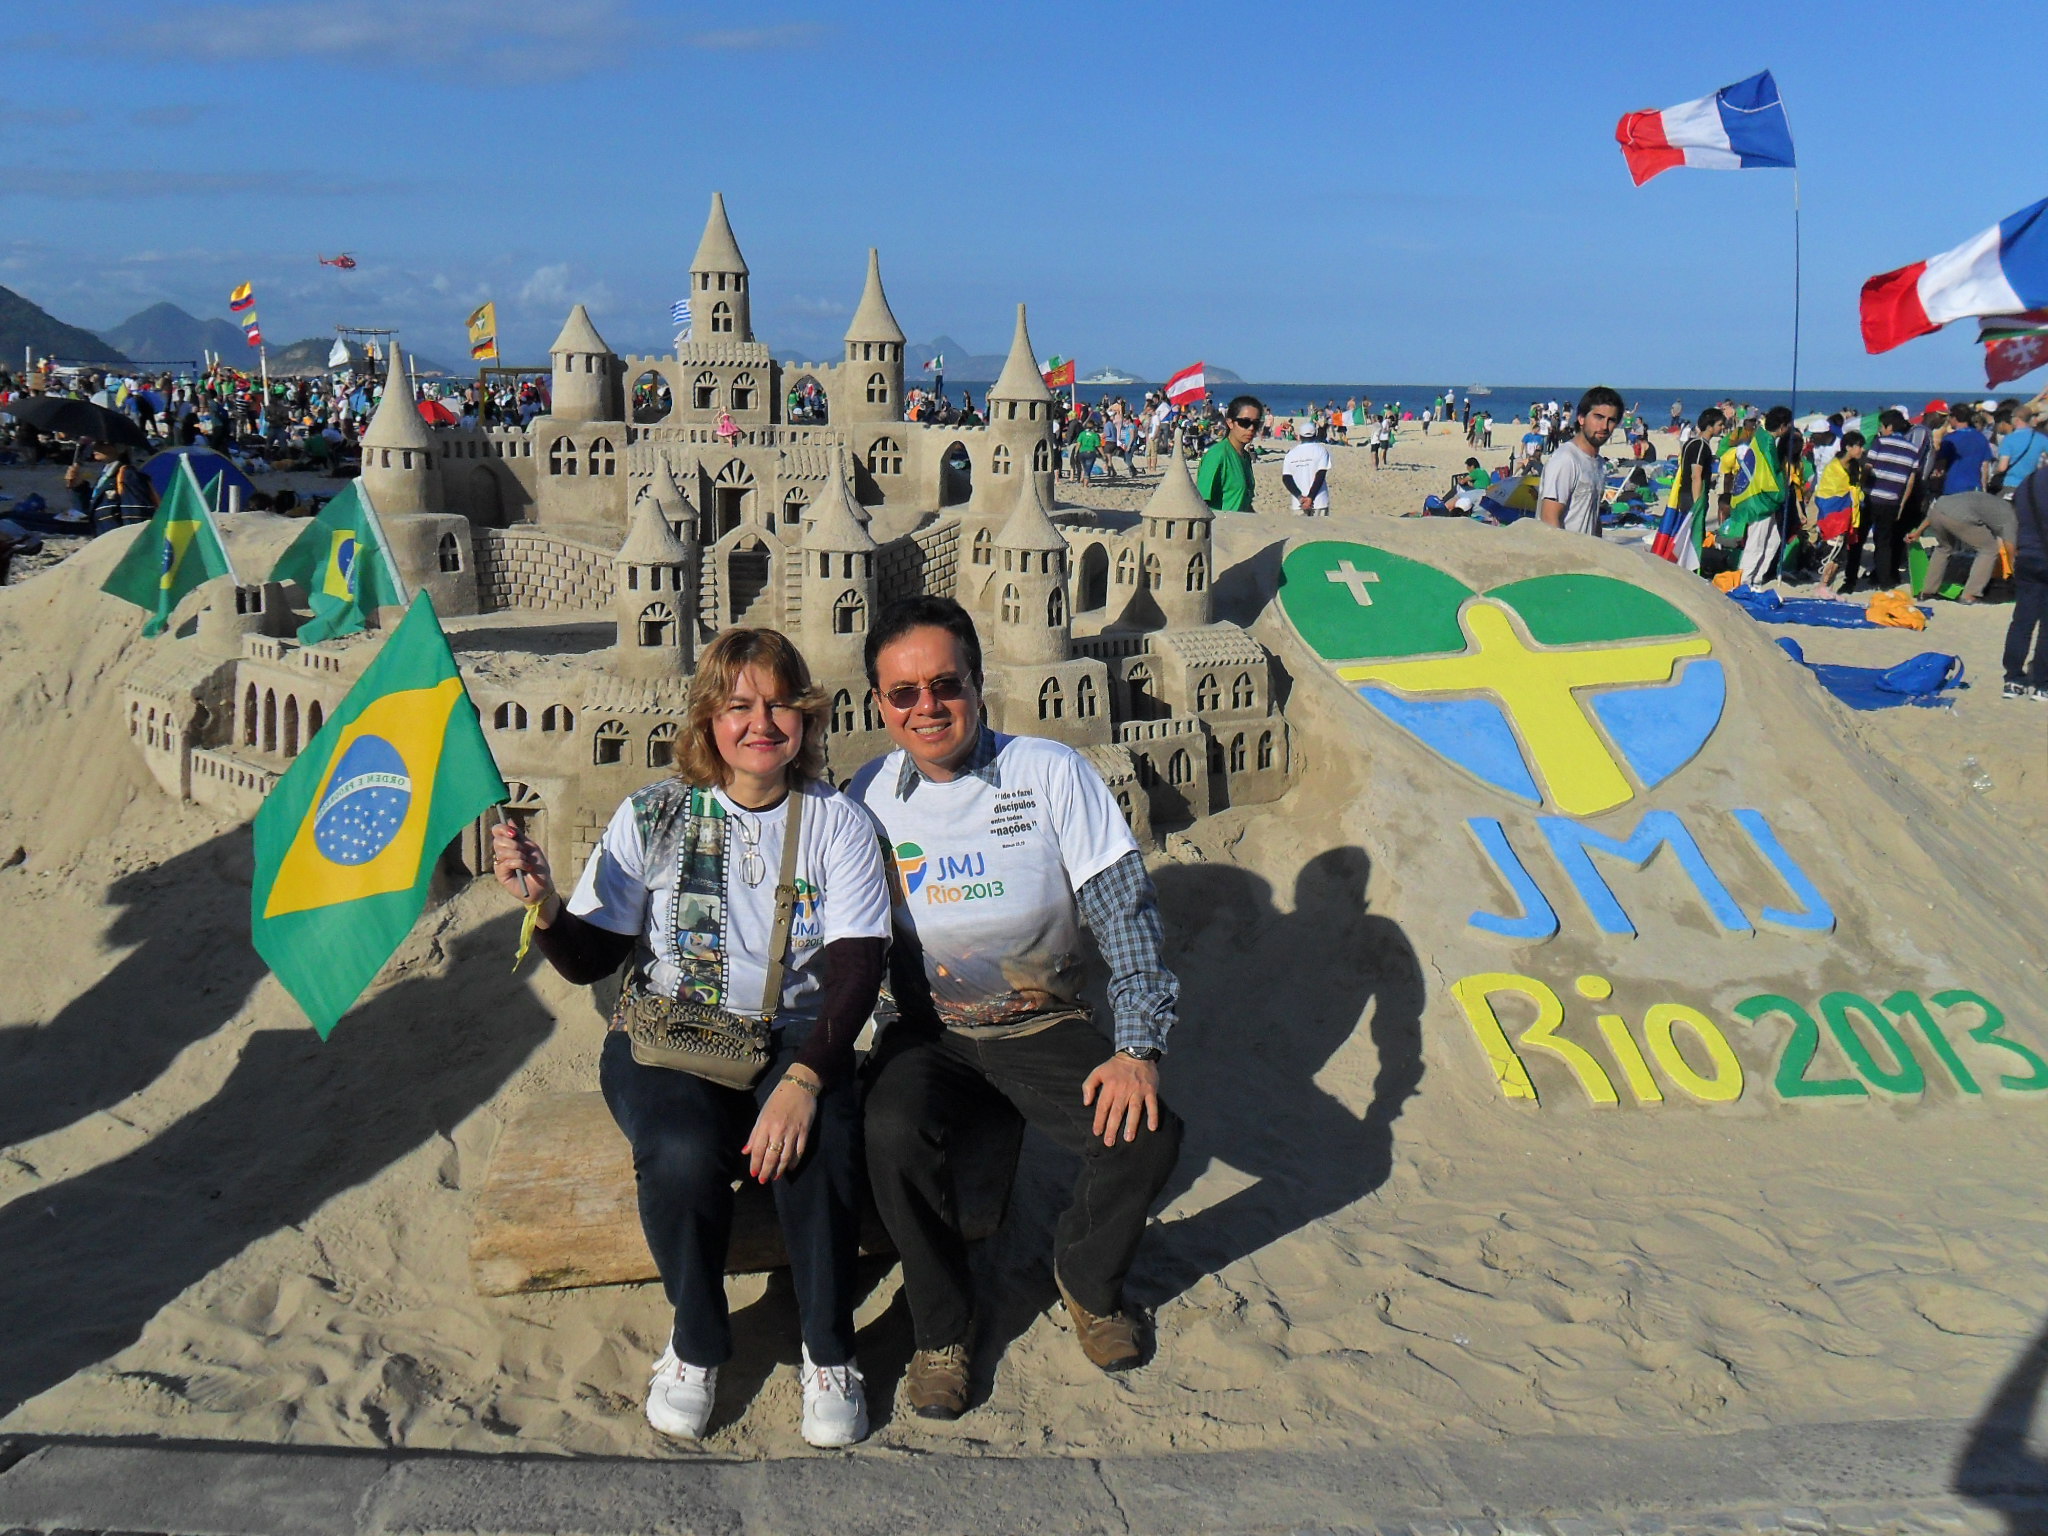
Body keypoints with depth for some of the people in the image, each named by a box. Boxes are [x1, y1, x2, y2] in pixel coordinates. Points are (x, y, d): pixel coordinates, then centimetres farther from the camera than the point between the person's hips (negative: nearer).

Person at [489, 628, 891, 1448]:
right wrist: (543, 903, -23)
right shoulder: (654, 814, 1)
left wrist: (802, 1080, -25)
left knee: (818, 1144, -31)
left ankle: (829, 1353, -6)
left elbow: (857, 968, -10)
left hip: (794, 1035, 0)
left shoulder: (838, 821, 0)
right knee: (683, 1153, -31)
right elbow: (589, 960, -1)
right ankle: (695, 1343, -2)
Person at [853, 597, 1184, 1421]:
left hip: (1044, 1028, 0)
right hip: (927, 1035, 1)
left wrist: (1137, 1049, -19)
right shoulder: (868, 796, -2)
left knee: (1147, 1132, -23)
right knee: (893, 1132, -30)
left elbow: (1124, 910, -10)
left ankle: (1085, 1276, 11)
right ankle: (940, 1329, -3)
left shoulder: (1052, 773, -8)